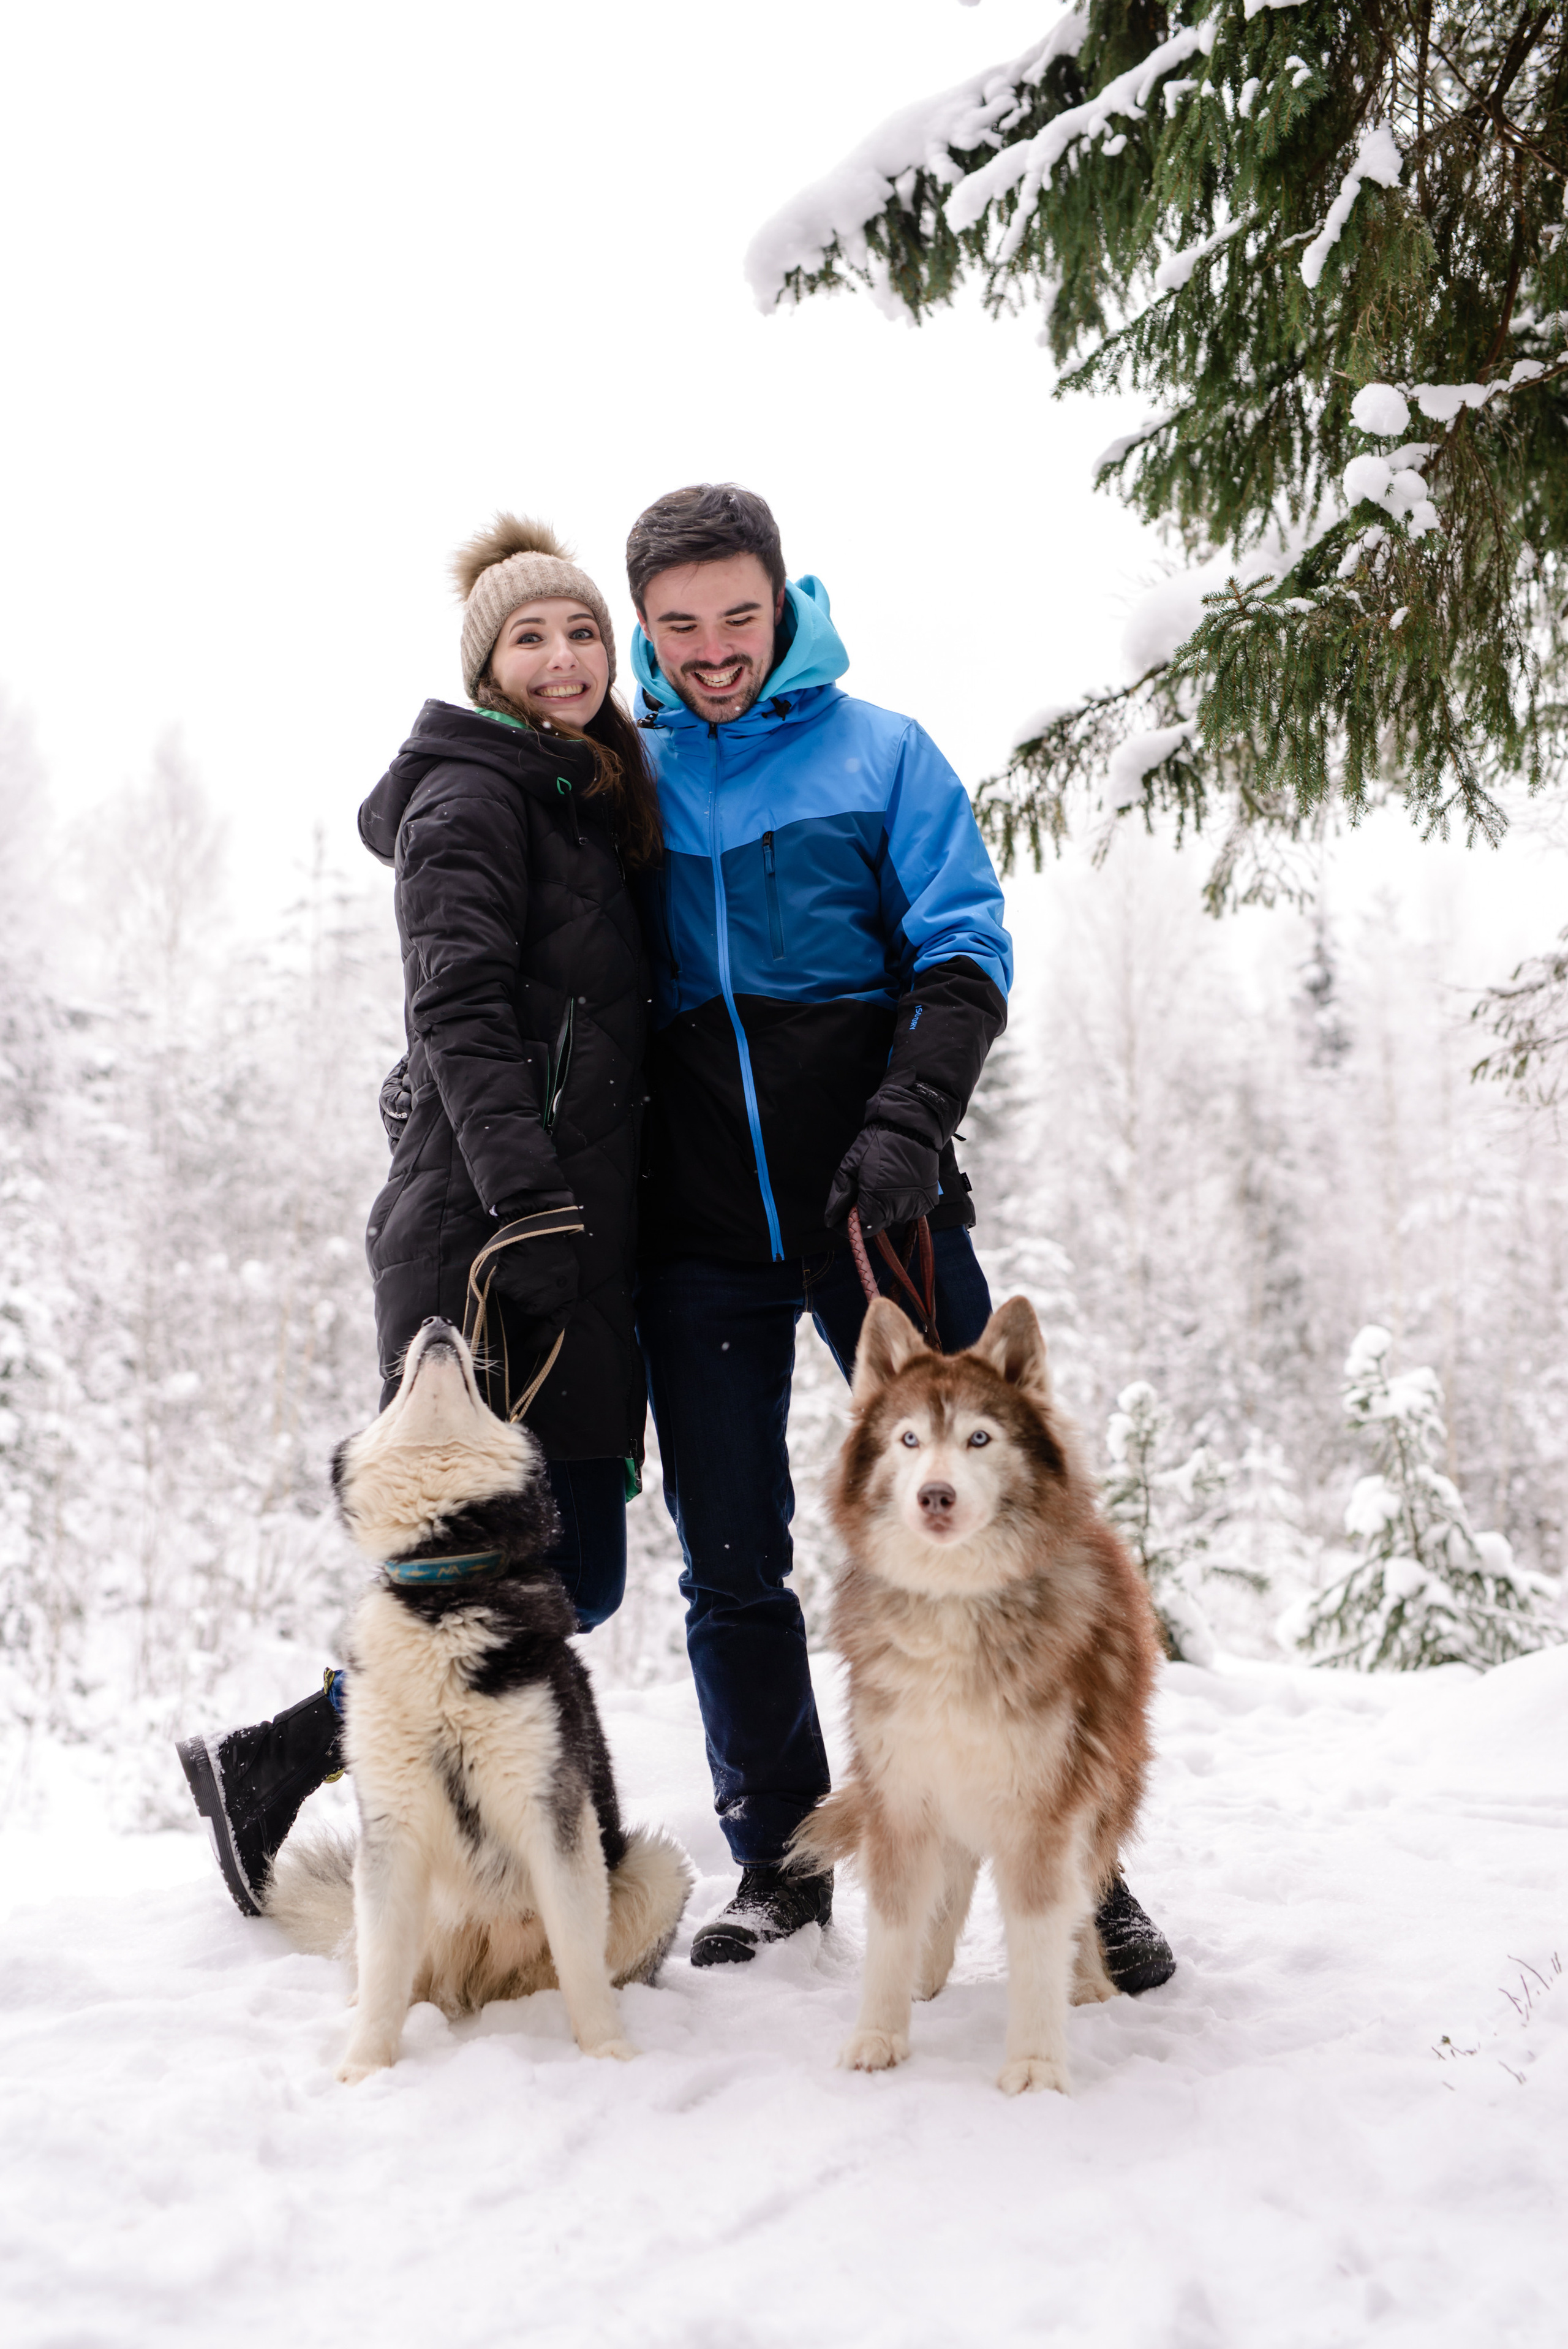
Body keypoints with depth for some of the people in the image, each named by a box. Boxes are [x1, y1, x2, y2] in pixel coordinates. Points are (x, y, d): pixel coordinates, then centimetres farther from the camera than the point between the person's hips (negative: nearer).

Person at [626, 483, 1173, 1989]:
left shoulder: (879, 754, 7)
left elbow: (964, 949, -1)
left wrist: (908, 1119, -15)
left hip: (876, 1204, -2)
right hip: (698, 1233, 2)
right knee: (730, 1566, 6)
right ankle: (777, 1858, 20)